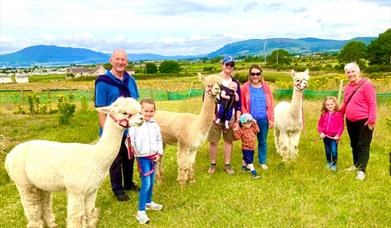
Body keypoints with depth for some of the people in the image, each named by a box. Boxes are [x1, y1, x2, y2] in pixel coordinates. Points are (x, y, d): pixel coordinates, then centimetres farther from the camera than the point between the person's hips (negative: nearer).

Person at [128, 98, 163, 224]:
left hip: (153, 156, 6)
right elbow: (130, 139, -13)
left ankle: (148, 202, 40)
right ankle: (141, 211, -1)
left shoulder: (155, 125, 4)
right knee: (146, 184, -9)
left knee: (151, 182, 18)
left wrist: (159, 153, 2)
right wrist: (131, 148, -31)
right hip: (142, 157, -6)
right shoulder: (135, 124, -11)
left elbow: (159, 140, 11)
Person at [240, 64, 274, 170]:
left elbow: (270, 104, 5)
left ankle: (262, 162, 26)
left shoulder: (266, 87, 3)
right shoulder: (245, 87, -3)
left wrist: (271, 119, 2)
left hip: (263, 119, 2)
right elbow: (241, 105, -2)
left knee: (263, 141, 12)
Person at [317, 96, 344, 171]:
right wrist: (321, 133, -5)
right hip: (325, 136, 4)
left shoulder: (338, 114, -6)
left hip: (334, 137, -3)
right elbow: (319, 124, 8)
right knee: (327, 151, 15)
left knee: (334, 151, -9)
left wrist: (338, 135, -12)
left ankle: (334, 164, 10)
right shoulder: (324, 114, 4)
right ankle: (329, 163, 32)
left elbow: (341, 126, -5)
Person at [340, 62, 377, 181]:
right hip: (350, 122, 7)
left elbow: (372, 103, -16)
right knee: (354, 145, 18)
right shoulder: (347, 87, 10)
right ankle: (356, 164, 34)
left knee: (363, 146, -2)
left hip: (364, 121, -7)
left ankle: (362, 170, 0)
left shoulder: (366, 85, -13)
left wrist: (371, 119, -21)